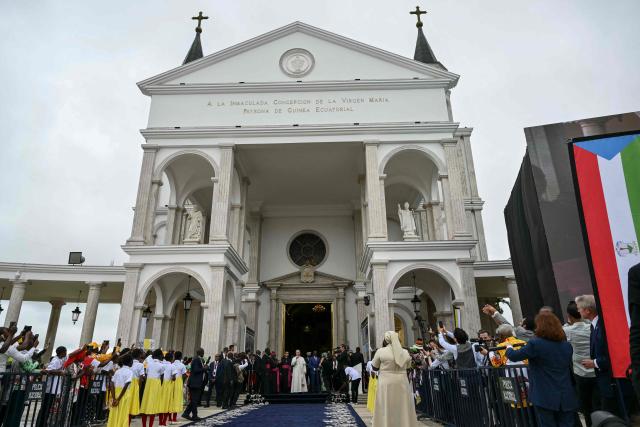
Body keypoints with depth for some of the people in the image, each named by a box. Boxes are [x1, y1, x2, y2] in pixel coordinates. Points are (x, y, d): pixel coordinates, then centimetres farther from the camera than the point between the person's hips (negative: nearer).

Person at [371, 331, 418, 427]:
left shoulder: (381, 351, -10)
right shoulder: (405, 352, 1)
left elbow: (374, 367, 3)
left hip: (386, 385, -3)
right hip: (402, 385, 3)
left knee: (386, 411, 4)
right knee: (404, 410, 12)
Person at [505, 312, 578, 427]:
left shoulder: (535, 344, -14)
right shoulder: (567, 345, 5)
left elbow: (513, 356, -7)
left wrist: (509, 348, 14)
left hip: (545, 397, -5)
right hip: (566, 397, 5)